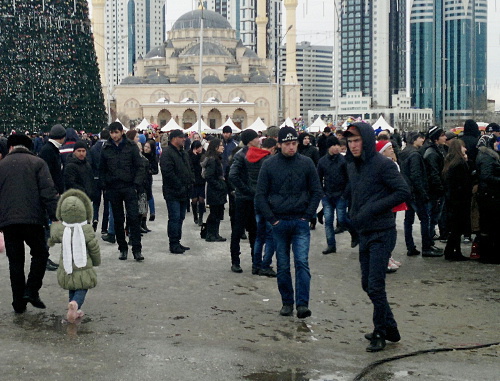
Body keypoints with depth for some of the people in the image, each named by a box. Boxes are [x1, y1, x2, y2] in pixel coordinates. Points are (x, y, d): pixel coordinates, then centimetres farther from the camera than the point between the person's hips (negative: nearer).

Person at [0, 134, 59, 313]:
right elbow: (48, 192, -7)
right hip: (32, 218, -3)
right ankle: (31, 291, 1)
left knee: (15, 261, 10)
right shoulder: (37, 163, 3)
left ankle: (19, 302, 12)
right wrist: (55, 216, -8)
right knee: (40, 253, 14)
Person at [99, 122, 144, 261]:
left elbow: (139, 167, -1)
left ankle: (137, 250, -4)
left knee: (134, 218, -7)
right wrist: (105, 185, 3)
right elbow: (102, 170, 13)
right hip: (113, 189, 2)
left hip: (129, 187, -2)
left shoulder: (131, 146, -1)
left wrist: (136, 184, -9)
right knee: (118, 220, 8)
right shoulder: (106, 149, 5)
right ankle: (122, 248, 18)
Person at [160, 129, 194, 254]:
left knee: (180, 218, 13)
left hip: (183, 192, 9)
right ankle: (173, 245, -3)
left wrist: (191, 182, 10)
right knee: (175, 218, -8)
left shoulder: (183, 153, 17)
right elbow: (168, 173, -21)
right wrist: (180, 187, -20)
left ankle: (177, 242, 20)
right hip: (173, 193, -9)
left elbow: (189, 170, 26)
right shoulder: (167, 153, -13)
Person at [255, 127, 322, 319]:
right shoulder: (269, 164, -1)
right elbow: (260, 195, 2)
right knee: (282, 266, 7)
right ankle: (287, 302, 17)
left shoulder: (306, 163, 0)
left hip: (300, 222, -1)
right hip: (279, 222, 1)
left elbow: (316, 192, 6)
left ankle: (302, 303, -11)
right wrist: (272, 218, -5)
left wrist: (307, 215, -2)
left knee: (302, 263, -9)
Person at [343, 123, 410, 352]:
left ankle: (380, 333, 8)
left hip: (382, 233, -8)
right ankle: (390, 327, 27)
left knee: (375, 286, -7)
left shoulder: (382, 165, -13)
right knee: (368, 284, 14)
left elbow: (404, 192, -17)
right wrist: (355, 214, 10)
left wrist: (373, 208, -20)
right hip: (364, 233, 8)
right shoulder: (352, 166, 11)